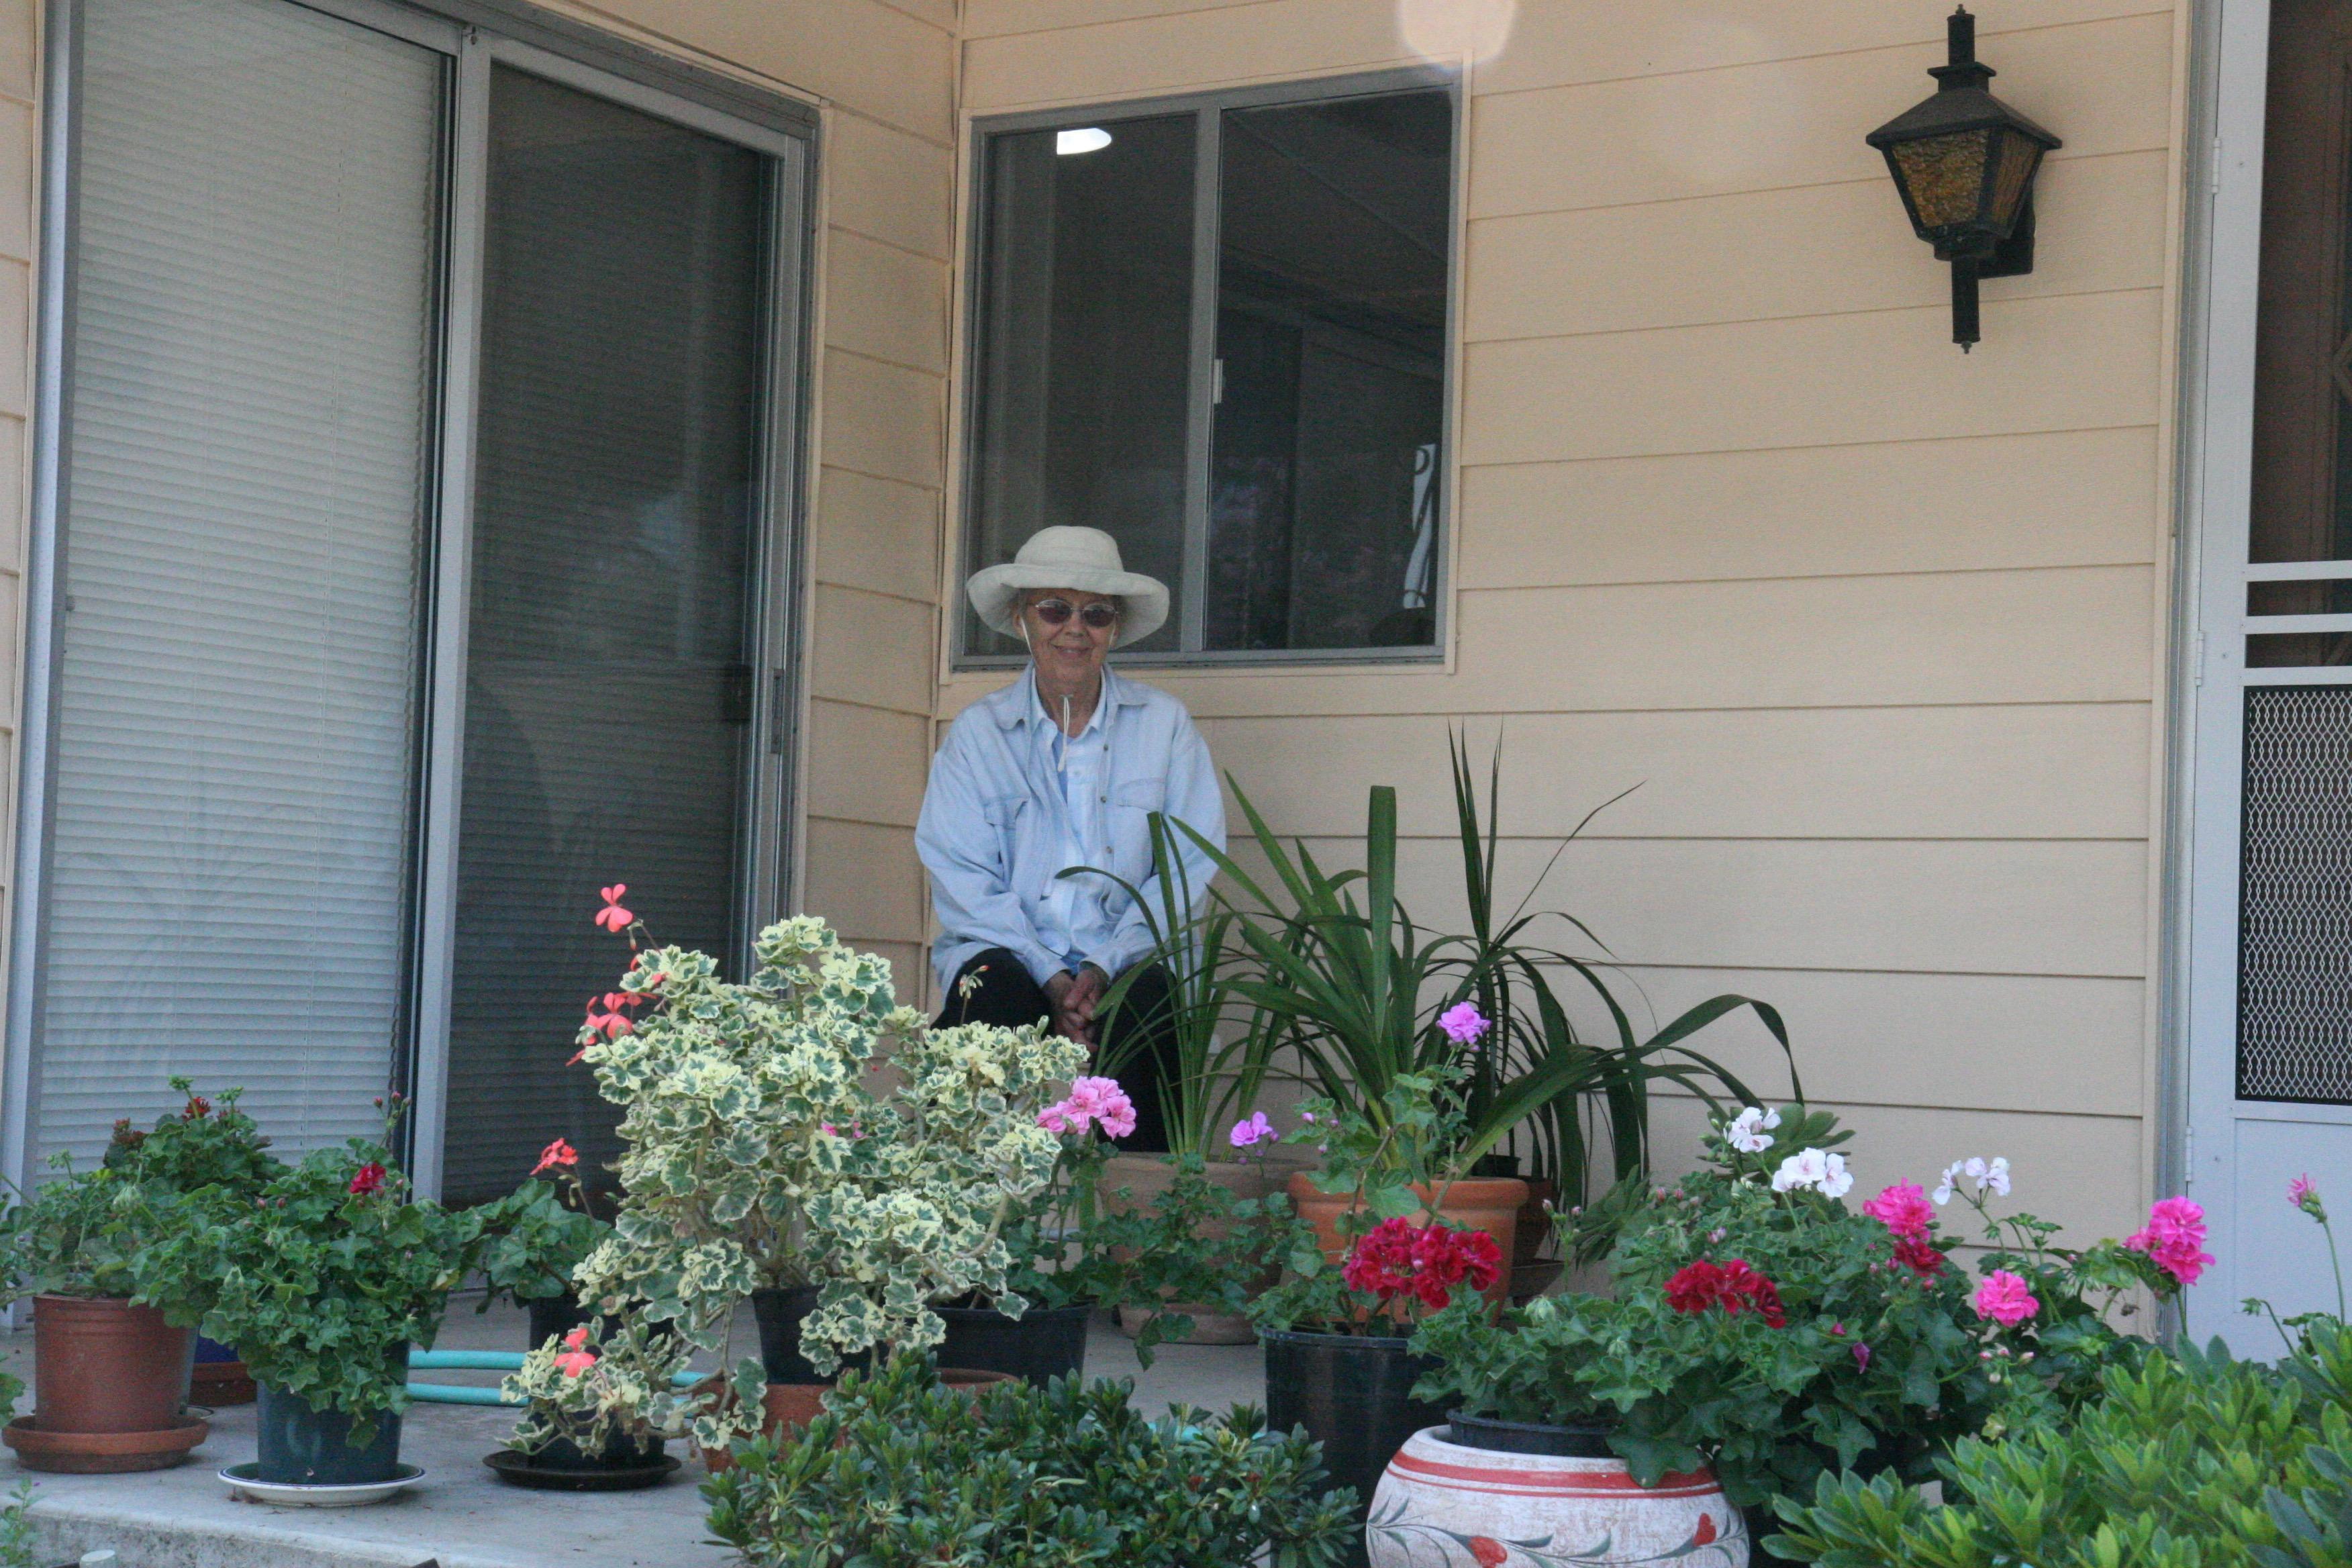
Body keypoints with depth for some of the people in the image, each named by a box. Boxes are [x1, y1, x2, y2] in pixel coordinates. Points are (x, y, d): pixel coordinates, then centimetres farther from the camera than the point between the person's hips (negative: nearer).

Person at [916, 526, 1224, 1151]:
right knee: (991, 990, -33)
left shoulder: (1164, 724, 9)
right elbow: (963, 882, 0)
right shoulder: (977, 732, 8)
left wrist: (1106, 966, -13)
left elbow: (1189, 865, 2)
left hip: (1128, 957, 0)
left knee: (1148, 1001, -33)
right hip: (1010, 951, 0)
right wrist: (1051, 976, -15)